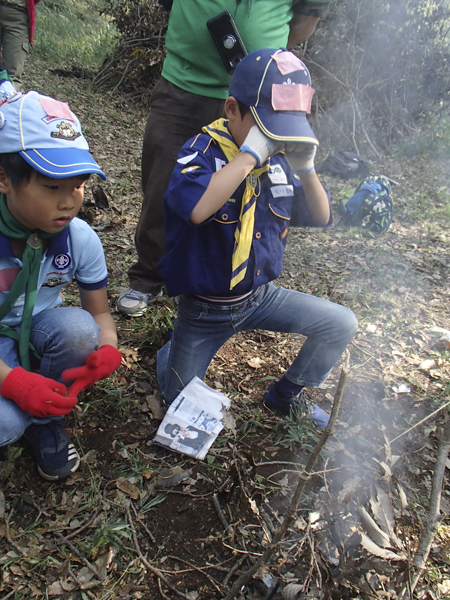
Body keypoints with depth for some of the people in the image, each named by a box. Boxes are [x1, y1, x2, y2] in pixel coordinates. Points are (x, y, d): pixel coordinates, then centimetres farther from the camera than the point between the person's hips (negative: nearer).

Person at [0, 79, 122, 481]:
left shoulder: (79, 238, -14)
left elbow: (99, 312, -4)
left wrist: (109, 349, -28)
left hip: (40, 333, 4)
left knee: (77, 326, -31)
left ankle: (44, 422, -3)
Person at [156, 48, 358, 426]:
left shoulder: (278, 159, -2)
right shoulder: (203, 152, -20)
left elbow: (321, 218, 3)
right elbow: (196, 207, -44)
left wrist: (305, 168, -15)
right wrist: (252, 151, -35)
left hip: (261, 295, 5)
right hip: (205, 308, -5)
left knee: (342, 325, 1)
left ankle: (287, 395, 22)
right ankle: (173, 350, 39)